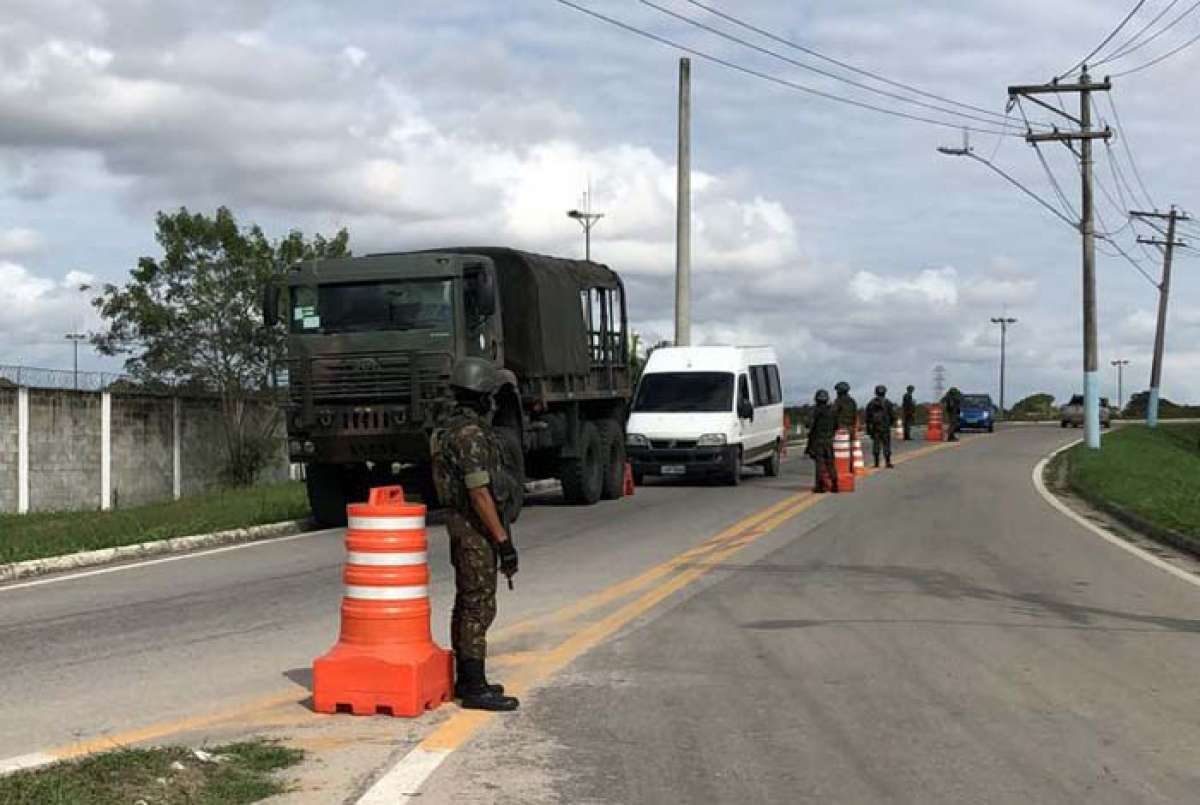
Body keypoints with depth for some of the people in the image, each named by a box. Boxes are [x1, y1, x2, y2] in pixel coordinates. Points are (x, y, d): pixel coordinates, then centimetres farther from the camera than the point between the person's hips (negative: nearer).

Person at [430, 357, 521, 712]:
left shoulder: (452, 428, 12)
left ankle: (466, 680, 21)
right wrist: (503, 540, -22)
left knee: (466, 604, 14)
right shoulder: (471, 433, -21)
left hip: (461, 524, 10)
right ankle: (475, 689, -6)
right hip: (476, 528, -10)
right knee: (479, 607, -8)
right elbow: (480, 493, -24)